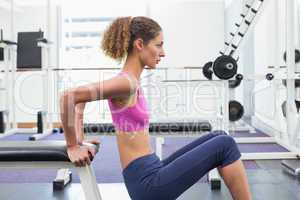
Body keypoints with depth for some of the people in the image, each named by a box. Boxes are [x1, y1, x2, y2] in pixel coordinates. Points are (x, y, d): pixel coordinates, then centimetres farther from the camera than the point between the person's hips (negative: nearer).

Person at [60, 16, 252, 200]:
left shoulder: (130, 81, 10)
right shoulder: (126, 82, -17)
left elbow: (80, 98, 21)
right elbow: (69, 96, -23)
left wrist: (80, 140, 12)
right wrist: (73, 148, -15)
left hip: (152, 175, 9)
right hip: (148, 182, -9)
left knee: (217, 138, 10)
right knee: (224, 145, -9)